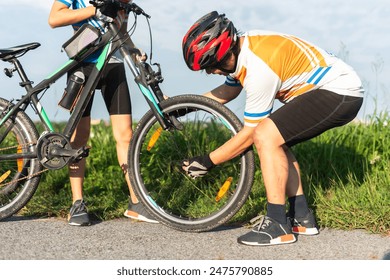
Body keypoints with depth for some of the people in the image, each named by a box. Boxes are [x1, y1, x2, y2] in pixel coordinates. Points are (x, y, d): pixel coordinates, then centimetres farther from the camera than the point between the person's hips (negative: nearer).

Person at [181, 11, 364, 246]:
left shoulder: (260, 68, -26)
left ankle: (278, 225, -13)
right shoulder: (241, 46, 2)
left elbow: (249, 134, -16)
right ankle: (302, 218, 15)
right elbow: (226, 92, 22)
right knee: (276, 141, 12)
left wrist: (207, 162, -9)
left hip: (341, 94, -10)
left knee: (265, 136, -19)